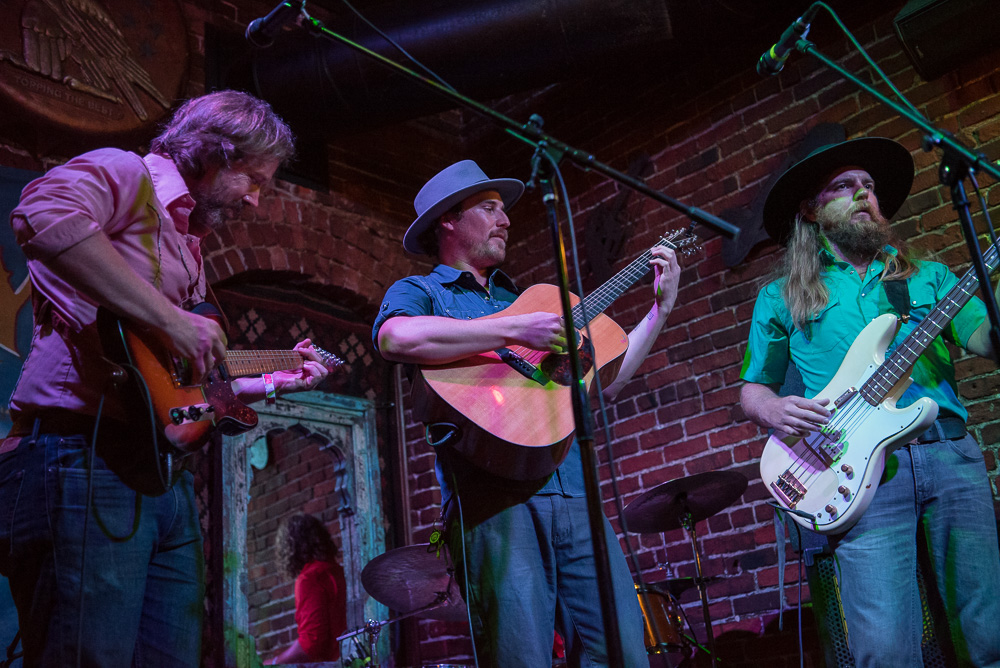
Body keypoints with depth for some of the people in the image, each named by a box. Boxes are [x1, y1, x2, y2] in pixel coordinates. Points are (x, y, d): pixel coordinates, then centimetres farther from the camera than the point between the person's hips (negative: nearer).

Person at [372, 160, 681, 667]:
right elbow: (397, 338, -17)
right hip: (493, 498, -5)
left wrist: (660, 308, 25)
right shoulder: (419, 292, 10)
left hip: (575, 493, 6)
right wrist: (516, 332, -15)